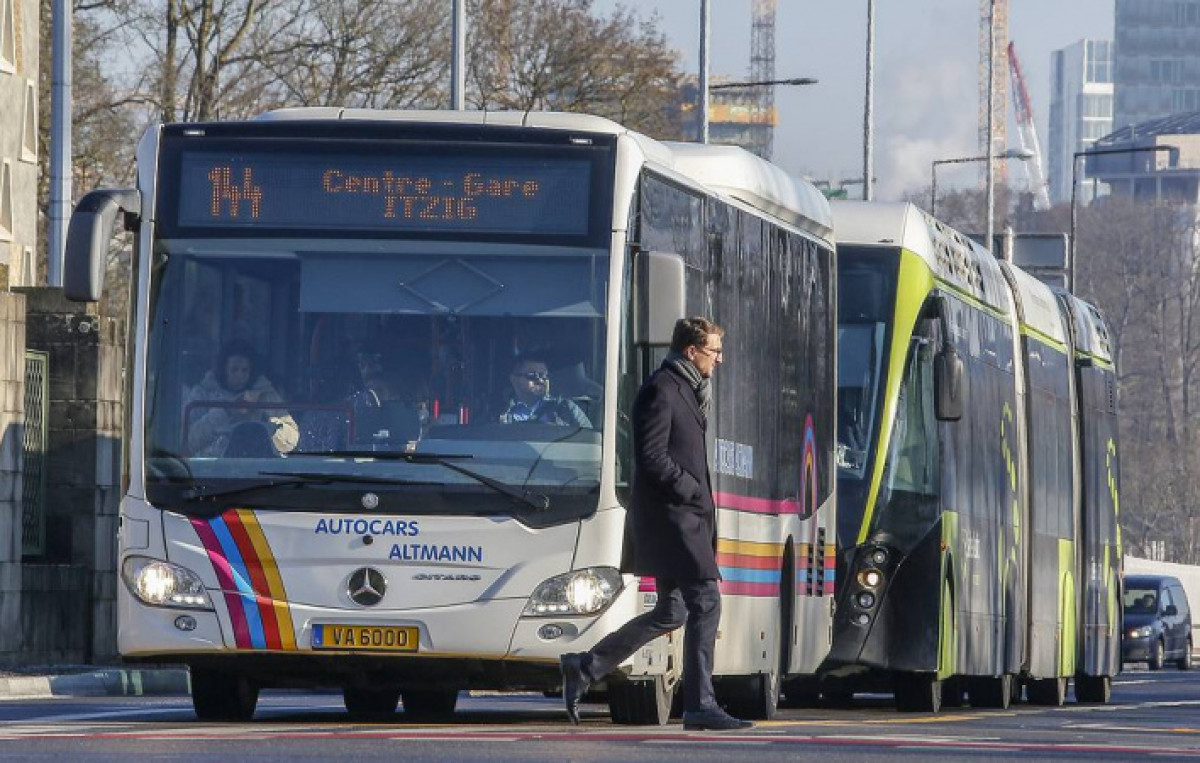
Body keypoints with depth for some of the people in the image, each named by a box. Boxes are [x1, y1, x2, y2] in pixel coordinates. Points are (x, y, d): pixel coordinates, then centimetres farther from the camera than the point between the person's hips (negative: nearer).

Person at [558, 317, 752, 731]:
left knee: (670, 612, 12)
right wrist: (693, 489, -14)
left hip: (685, 515, 11)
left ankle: (583, 668, 16)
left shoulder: (684, 390, 20)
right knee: (705, 601, -11)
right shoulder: (661, 390, -12)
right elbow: (651, 458, -18)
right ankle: (700, 705, -10)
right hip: (670, 514, -11)